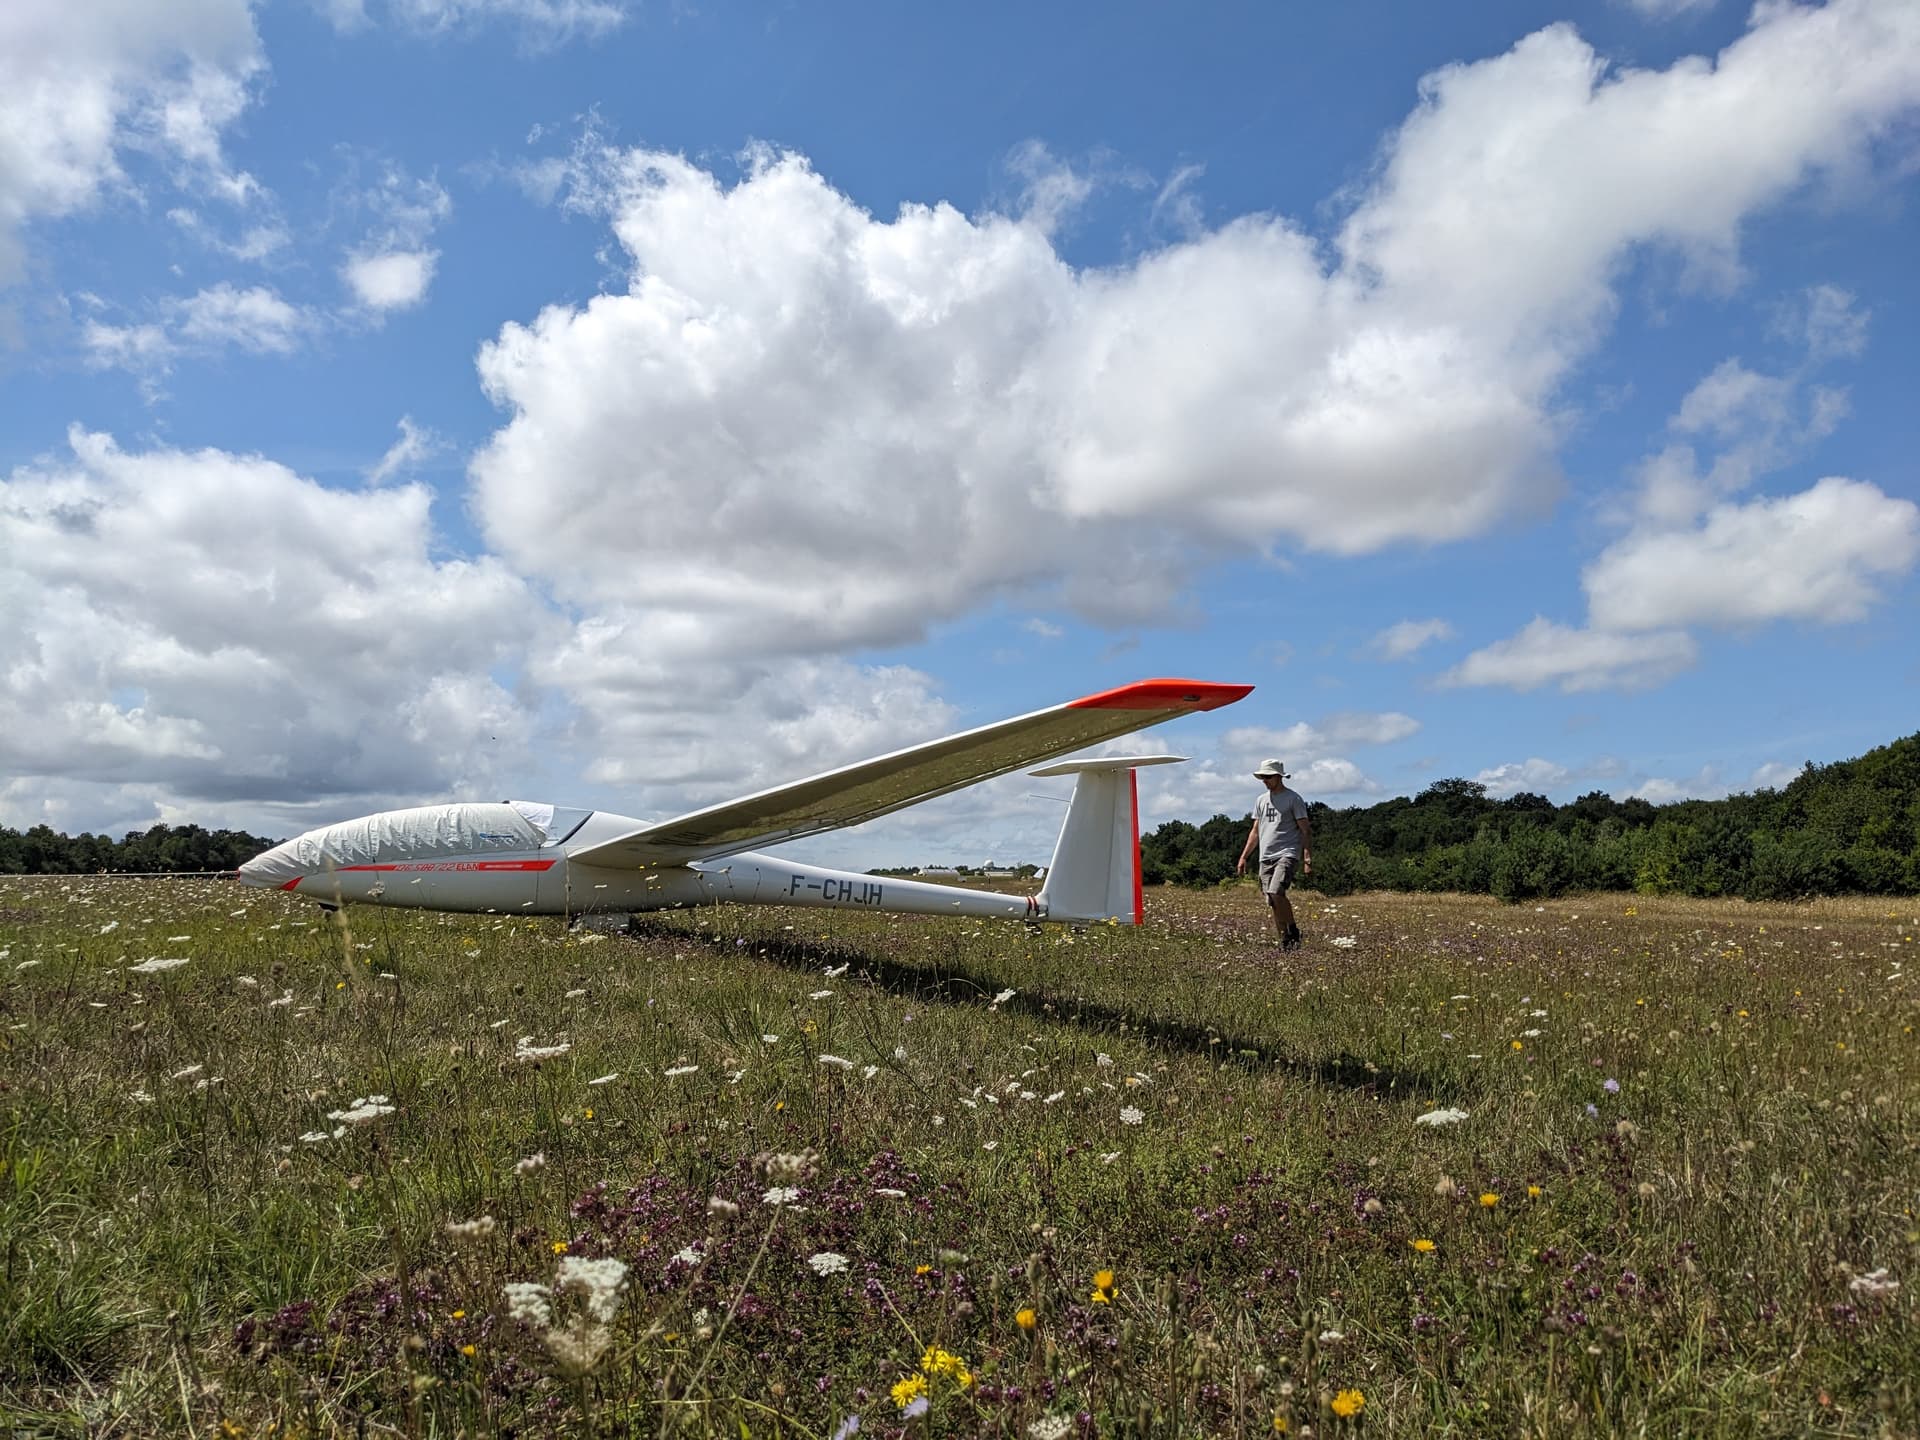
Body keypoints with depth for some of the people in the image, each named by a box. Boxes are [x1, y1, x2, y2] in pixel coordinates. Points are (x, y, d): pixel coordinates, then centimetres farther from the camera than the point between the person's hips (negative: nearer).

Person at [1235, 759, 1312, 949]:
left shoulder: (1293, 799, 0)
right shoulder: (1262, 800, 18)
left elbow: (1306, 831, -2)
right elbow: (1255, 832, 22)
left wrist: (1307, 859, -11)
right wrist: (1243, 857, 15)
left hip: (1287, 853, -6)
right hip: (1265, 857, 6)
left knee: (1276, 892, -25)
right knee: (1273, 904, 3)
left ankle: (1294, 931, -11)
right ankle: (1285, 942, 9)